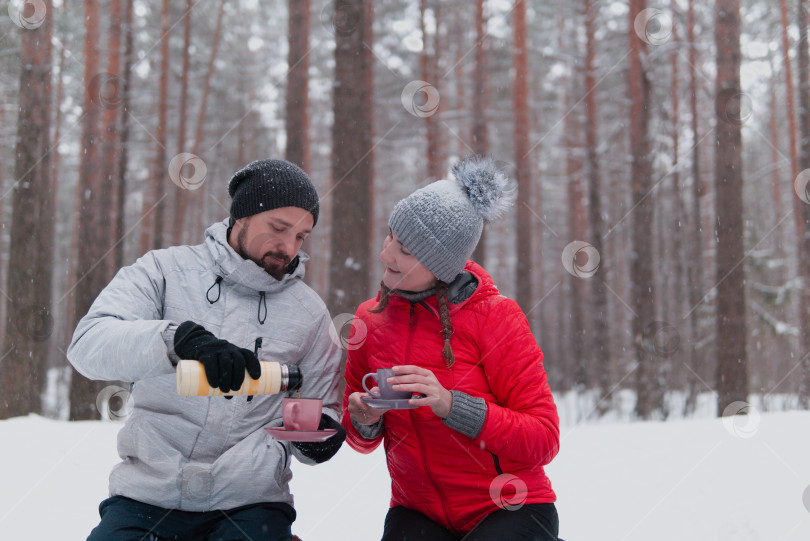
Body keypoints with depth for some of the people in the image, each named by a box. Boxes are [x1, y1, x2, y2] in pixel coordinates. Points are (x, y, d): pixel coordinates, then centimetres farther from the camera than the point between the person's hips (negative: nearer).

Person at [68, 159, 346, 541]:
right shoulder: (165, 271, 2)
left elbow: (320, 407, 15)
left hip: (249, 504, 1)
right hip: (146, 496, -1)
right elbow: (88, 344, -13)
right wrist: (181, 338, -30)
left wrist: (321, 433, -9)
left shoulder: (309, 312, 8)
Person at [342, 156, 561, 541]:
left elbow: (544, 438, -14)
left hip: (508, 508, -2)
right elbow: (362, 439, 11)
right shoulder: (370, 318, 0)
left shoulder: (495, 316, -12)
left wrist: (452, 405, -26)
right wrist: (364, 421, -12)